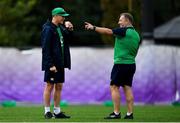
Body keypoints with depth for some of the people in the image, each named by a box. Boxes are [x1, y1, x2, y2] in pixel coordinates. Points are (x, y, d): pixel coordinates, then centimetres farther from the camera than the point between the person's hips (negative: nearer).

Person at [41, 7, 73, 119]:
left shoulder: (61, 28, 12)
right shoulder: (48, 29, -13)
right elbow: (46, 48, -17)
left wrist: (69, 30, 2)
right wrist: (50, 65, -21)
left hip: (60, 63, 8)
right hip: (52, 64, -8)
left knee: (59, 87, 10)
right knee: (49, 86, -2)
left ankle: (57, 111, 16)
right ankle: (47, 111, 4)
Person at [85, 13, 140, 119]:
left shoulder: (124, 31, -11)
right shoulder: (136, 35, 13)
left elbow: (108, 31, -14)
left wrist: (93, 28, -9)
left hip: (121, 63, -8)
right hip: (131, 64, 8)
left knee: (114, 87, -3)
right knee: (127, 88, 8)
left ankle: (116, 113, -7)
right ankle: (130, 113, 4)